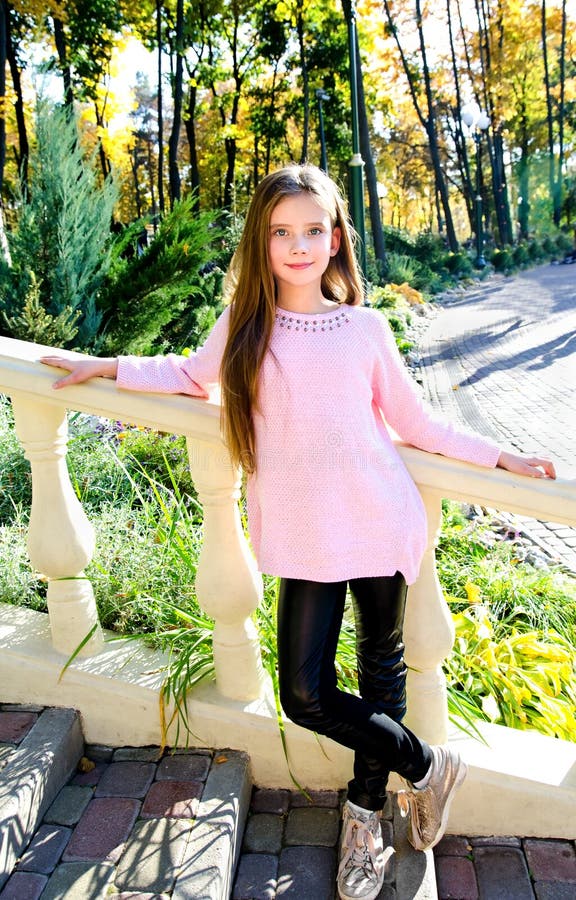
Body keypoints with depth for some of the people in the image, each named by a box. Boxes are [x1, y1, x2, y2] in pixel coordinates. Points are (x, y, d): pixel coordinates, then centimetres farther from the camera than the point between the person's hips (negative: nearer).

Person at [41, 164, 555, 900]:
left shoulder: (364, 328, 1)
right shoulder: (244, 329, 3)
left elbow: (413, 420, 9)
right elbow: (192, 376, 22)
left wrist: (498, 456, 9)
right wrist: (109, 366, 17)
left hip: (379, 527, 0)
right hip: (306, 541, 1)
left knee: (382, 671, 13)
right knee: (306, 697, -1)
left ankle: (365, 810, 39)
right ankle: (428, 768, 26)